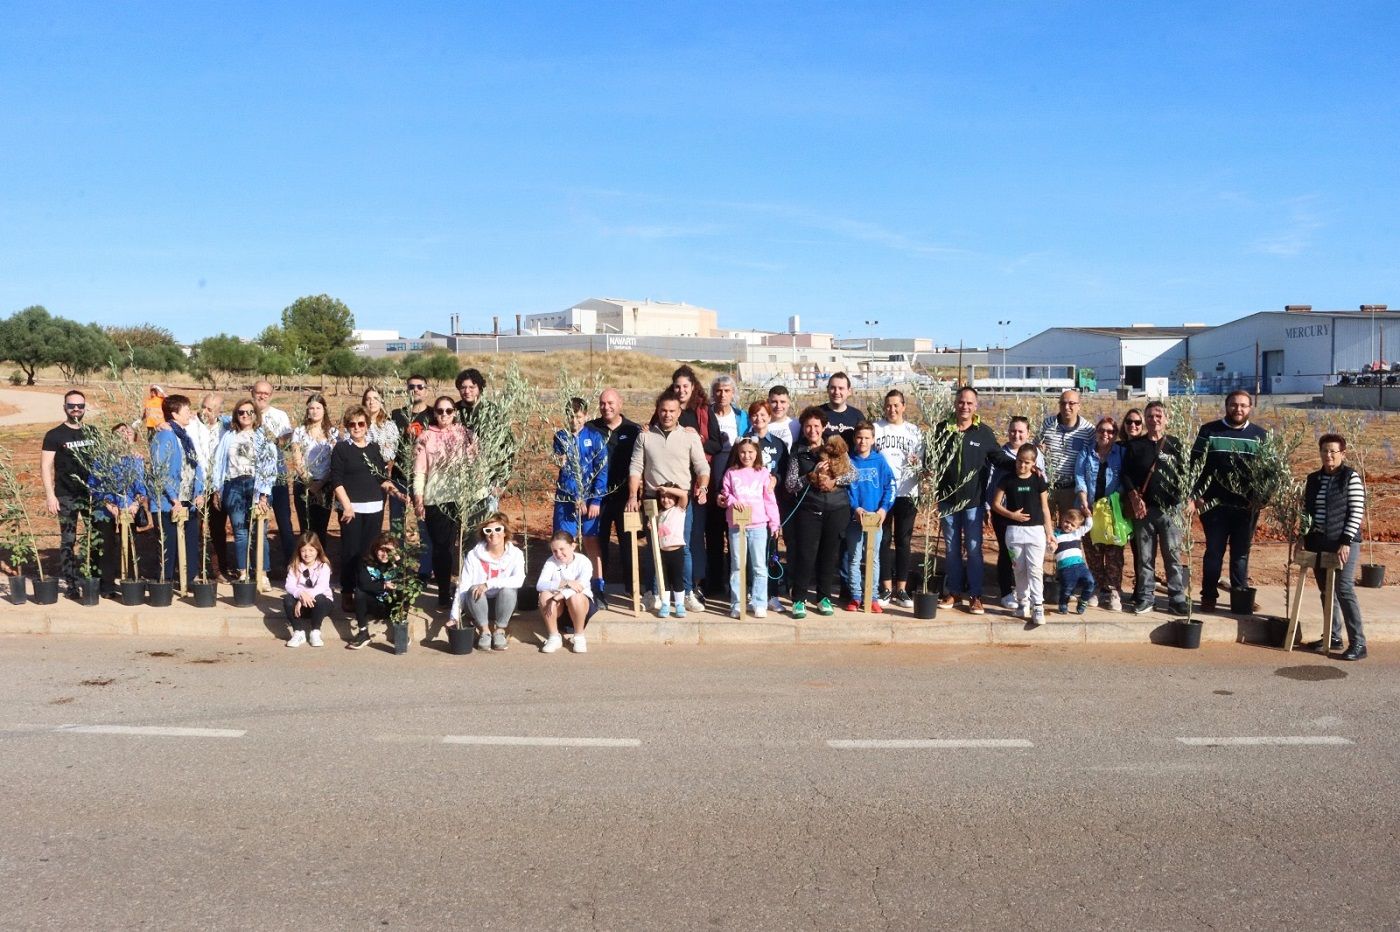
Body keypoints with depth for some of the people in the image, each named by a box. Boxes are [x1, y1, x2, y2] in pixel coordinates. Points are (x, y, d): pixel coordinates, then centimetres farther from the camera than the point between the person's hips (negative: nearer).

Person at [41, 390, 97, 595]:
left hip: (92, 494, 3)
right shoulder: (55, 435, -1)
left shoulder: (93, 433, 9)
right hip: (66, 496, -3)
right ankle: (71, 584, 8)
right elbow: (45, 466, -4)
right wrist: (50, 495, -11)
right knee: (68, 541, 3)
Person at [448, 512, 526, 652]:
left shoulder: (515, 554, -10)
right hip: (479, 606, 0)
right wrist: (455, 615, -22)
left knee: (508, 590, -31)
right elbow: (462, 586, -14)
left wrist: (489, 584, -35)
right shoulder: (473, 555, -11)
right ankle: (484, 631, -13)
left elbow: (519, 580, -27)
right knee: (474, 589, -30)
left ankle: (500, 631, -11)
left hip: (503, 606, 0)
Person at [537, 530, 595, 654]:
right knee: (545, 595, -29)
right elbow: (540, 585, -25)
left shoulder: (584, 562, -14)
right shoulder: (551, 562, -8)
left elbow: (580, 586, -31)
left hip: (582, 602, -2)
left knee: (574, 597, -36)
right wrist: (565, 583, -37)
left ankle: (579, 637, -14)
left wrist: (557, 597, -41)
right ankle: (554, 637, -15)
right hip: (558, 606, 2)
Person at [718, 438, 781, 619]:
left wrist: (775, 523, 1)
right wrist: (732, 501, -14)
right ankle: (737, 604, 12)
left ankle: (759, 604, 8)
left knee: (760, 567, 1)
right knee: (737, 566, 6)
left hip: (758, 525, -1)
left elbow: (769, 500, 4)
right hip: (736, 524, 1)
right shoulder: (731, 473, 8)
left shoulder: (763, 473, 5)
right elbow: (725, 495, 8)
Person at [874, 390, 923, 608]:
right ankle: (886, 588, 11)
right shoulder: (875, 428, 3)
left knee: (904, 541, 5)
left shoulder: (914, 432, 7)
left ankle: (901, 589, 11)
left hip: (906, 493, 1)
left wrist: (917, 463, -15)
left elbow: (922, 463, 7)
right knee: (883, 540, 3)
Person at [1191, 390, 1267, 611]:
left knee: (1241, 553, 10)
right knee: (1214, 551, 4)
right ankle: (1209, 596, 12)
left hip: (1247, 506, 2)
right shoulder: (1209, 431, 1)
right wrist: (1197, 495, -7)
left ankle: (1241, 595, 19)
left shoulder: (1260, 435, 7)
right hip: (1215, 504, -2)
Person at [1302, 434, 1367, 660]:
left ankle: (1358, 643, -10)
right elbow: (1306, 510, 17)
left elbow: (1356, 512, -9)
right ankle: (1334, 637, 20)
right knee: (1326, 591, 10)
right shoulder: (1313, 479, 12)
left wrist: (1346, 542, -16)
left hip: (1343, 543, -6)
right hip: (1318, 542, 6)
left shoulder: (1351, 477, -5)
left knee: (1344, 590, -12)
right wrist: (1304, 538, 7)